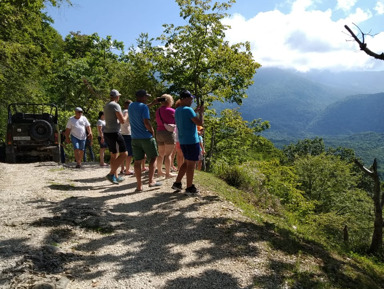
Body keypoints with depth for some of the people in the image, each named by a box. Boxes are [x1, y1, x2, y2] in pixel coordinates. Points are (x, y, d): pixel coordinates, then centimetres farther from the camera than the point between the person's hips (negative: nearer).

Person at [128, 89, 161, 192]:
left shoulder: (131, 106, 11)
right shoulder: (144, 107, -12)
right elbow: (146, 122, -21)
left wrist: (152, 103, 31)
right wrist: (152, 131, -4)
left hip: (135, 138, 6)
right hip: (146, 137, -6)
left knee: (137, 161, 6)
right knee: (152, 158, 10)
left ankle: (139, 185, 8)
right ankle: (151, 181, 9)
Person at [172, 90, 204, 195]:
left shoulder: (177, 111, 11)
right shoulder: (188, 110, -16)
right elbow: (200, 123, -18)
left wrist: (195, 111, 21)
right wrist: (201, 112, -3)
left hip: (182, 141, 9)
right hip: (192, 141, -9)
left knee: (186, 162, 20)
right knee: (191, 164, 1)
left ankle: (177, 183, 21)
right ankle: (189, 188, 9)